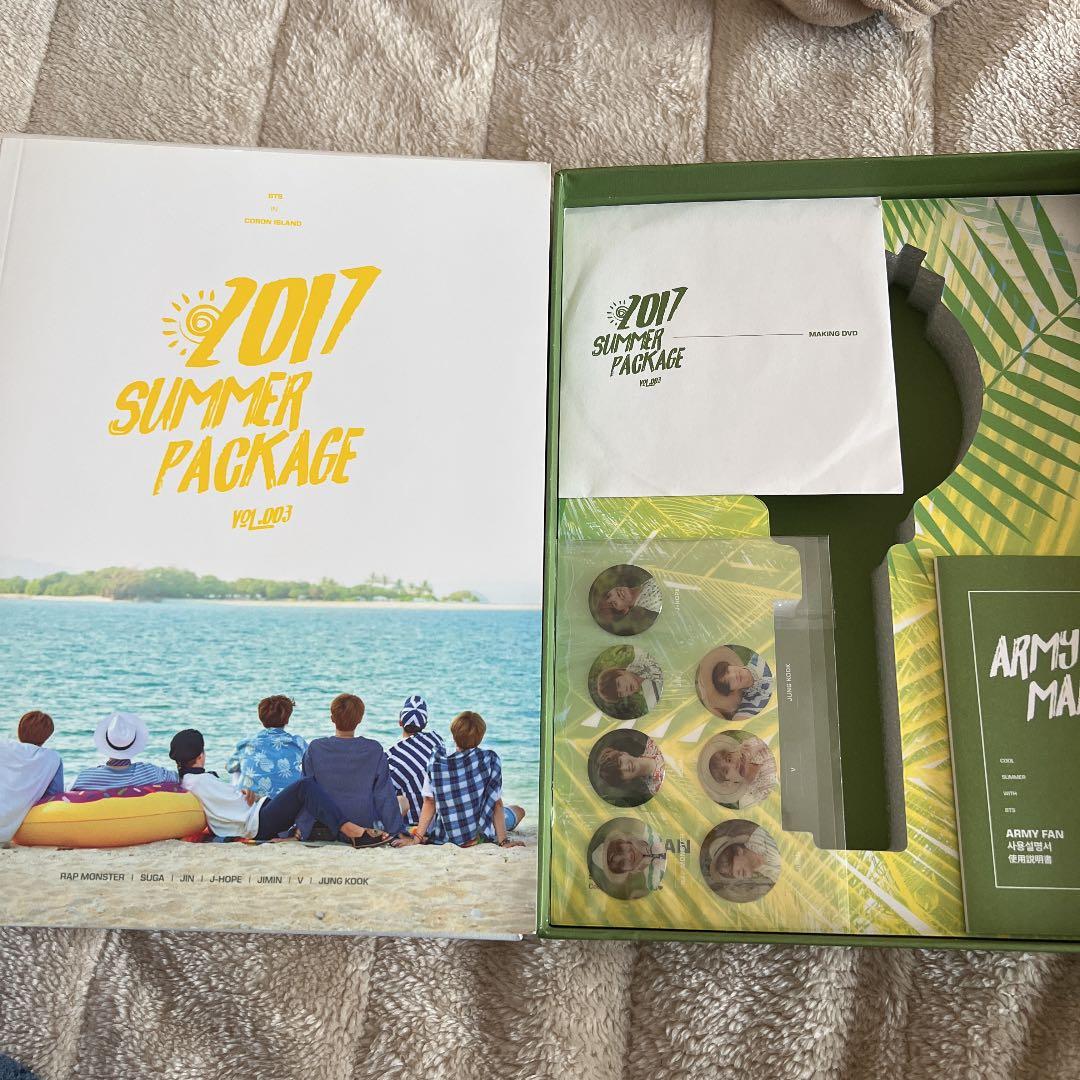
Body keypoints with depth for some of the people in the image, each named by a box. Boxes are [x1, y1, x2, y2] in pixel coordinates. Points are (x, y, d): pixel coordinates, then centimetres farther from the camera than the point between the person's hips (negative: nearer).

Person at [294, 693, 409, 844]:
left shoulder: (315, 748, -10)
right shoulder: (374, 750, -11)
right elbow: (385, 795, -7)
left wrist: (300, 829, 2)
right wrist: (399, 832, -1)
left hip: (325, 827, 3)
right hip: (366, 824, -2)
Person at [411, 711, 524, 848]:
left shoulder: (436, 762, -15)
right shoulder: (490, 760, -19)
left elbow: (429, 802, -10)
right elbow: (497, 803, -16)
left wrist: (418, 837, -1)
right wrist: (503, 841, -10)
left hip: (445, 835, 4)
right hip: (480, 832, -4)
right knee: (519, 810, 25)